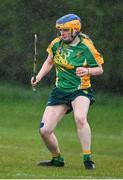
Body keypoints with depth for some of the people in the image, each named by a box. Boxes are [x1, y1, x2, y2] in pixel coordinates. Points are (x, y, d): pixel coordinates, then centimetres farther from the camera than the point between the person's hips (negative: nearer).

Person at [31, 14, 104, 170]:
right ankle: (57, 159, 22)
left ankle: (87, 159, -24)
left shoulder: (86, 47, -12)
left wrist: (87, 71, -24)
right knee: (45, 130, -4)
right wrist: (39, 76, 3)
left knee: (80, 118, -35)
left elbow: (100, 69, -3)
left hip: (80, 90, -5)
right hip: (60, 91, 5)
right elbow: (49, 62, 18)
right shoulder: (57, 43, 1)